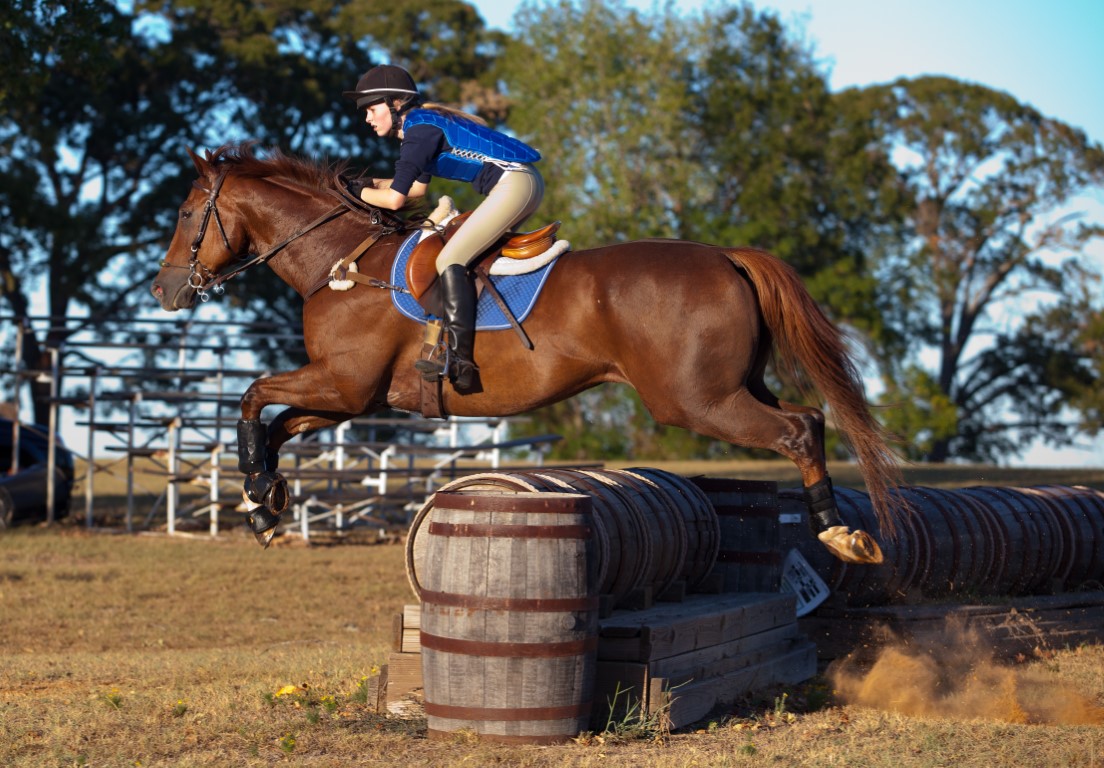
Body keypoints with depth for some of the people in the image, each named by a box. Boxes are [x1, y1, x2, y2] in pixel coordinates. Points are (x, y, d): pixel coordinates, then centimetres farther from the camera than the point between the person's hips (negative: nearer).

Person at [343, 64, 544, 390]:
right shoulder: (423, 124, 17)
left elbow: (395, 199, -15)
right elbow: (418, 188, 28)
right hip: (524, 183, 11)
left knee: (451, 260, -13)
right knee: (470, 255, 19)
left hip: (514, 184, -11)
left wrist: (358, 192, 2)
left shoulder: (421, 130, -12)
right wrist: (371, 183, 20)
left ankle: (460, 362, -21)